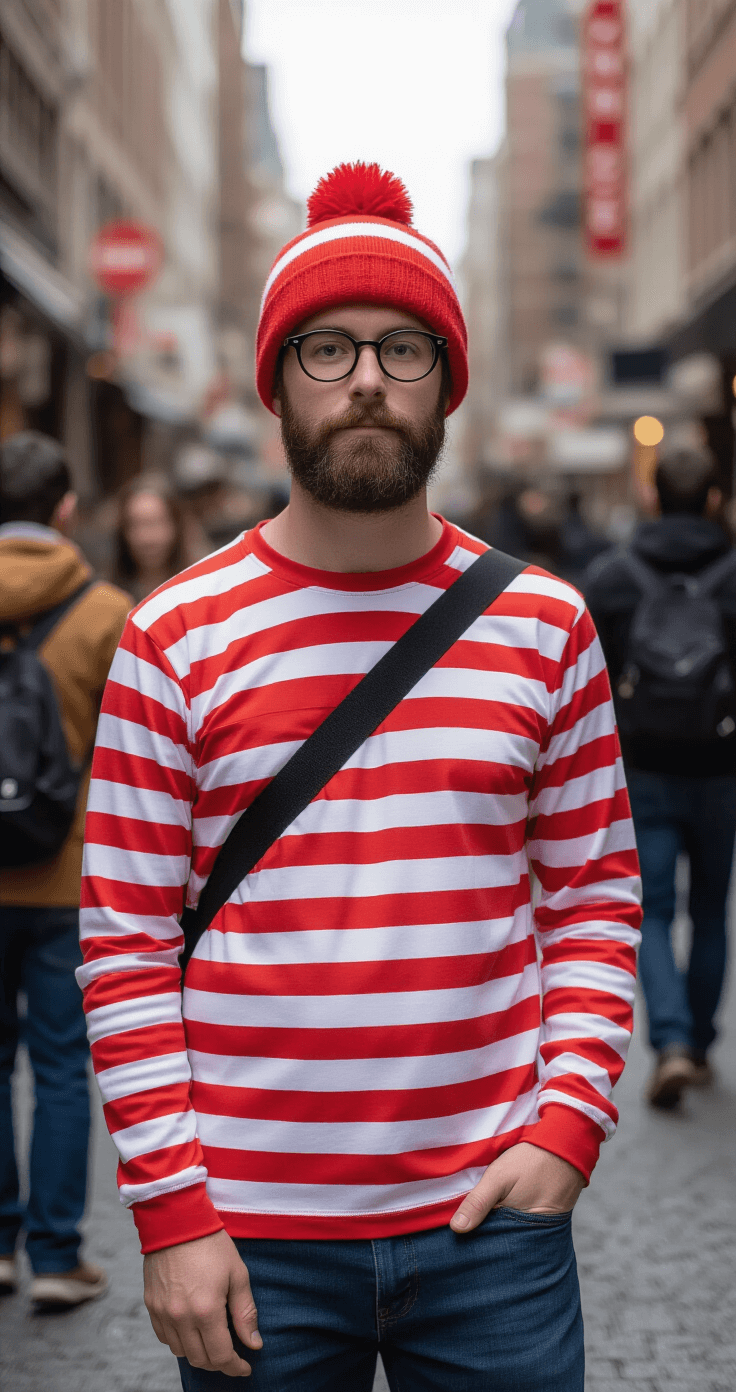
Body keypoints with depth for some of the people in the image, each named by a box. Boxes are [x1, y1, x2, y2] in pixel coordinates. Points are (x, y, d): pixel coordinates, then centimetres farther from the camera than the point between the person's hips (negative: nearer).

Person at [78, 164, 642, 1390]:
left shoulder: (544, 625, 4)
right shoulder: (175, 642, -1)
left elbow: (596, 898, 8)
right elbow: (126, 944, -1)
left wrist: (571, 1122, -4)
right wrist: (171, 1210, -7)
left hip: (493, 1212, 1)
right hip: (252, 1232, -1)